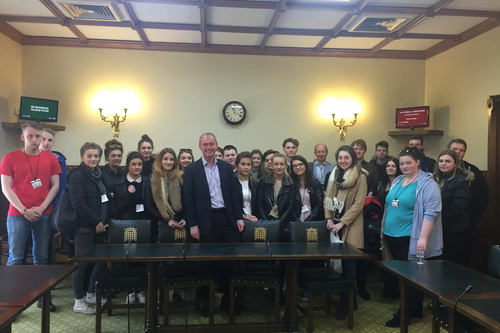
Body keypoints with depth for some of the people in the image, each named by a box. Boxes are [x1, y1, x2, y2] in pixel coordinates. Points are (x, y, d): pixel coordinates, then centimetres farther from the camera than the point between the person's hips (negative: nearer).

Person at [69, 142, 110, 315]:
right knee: (81, 262, 1)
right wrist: (96, 221, -17)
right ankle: (79, 301, 14)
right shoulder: (77, 175, -11)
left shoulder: (98, 174, 14)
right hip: (84, 226, -8)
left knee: (102, 259, 12)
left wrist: (105, 220, 6)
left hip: (99, 225, 8)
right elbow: (78, 203, -20)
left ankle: (91, 294, 27)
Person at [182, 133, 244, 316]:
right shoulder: (192, 169, 0)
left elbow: (234, 193, 9)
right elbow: (188, 199, -4)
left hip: (227, 217, 3)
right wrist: (193, 225, -8)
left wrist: (239, 217, 2)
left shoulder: (226, 167, 9)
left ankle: (228, 300, 22)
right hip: (207, 221, -3)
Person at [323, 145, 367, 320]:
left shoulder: (360, 177, -7)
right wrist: (329, 218, -2)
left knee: (348, 264, 0)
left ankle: (346, 303, 11)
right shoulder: (334, 175, 12)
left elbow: (358, 204, -12)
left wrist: (342, 222, -16)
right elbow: (328, 198, 12)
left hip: (350, 226, -5)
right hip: (334, 223, 5)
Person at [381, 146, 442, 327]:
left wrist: (423, 238, -24)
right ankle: (413, 310, 31)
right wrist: (383, 228, 17)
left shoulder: (427, 183, -12)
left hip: (410, 239, -8)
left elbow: (431, 212, -18)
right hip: (392, 236, 8)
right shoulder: (397, 181, 11)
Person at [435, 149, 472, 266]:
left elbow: (458, 207, -20)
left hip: (455, 230, -7)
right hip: (439, 229, 7)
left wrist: (441, 222, -16)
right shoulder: (437, 179, 12)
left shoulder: (461, 181, -12)